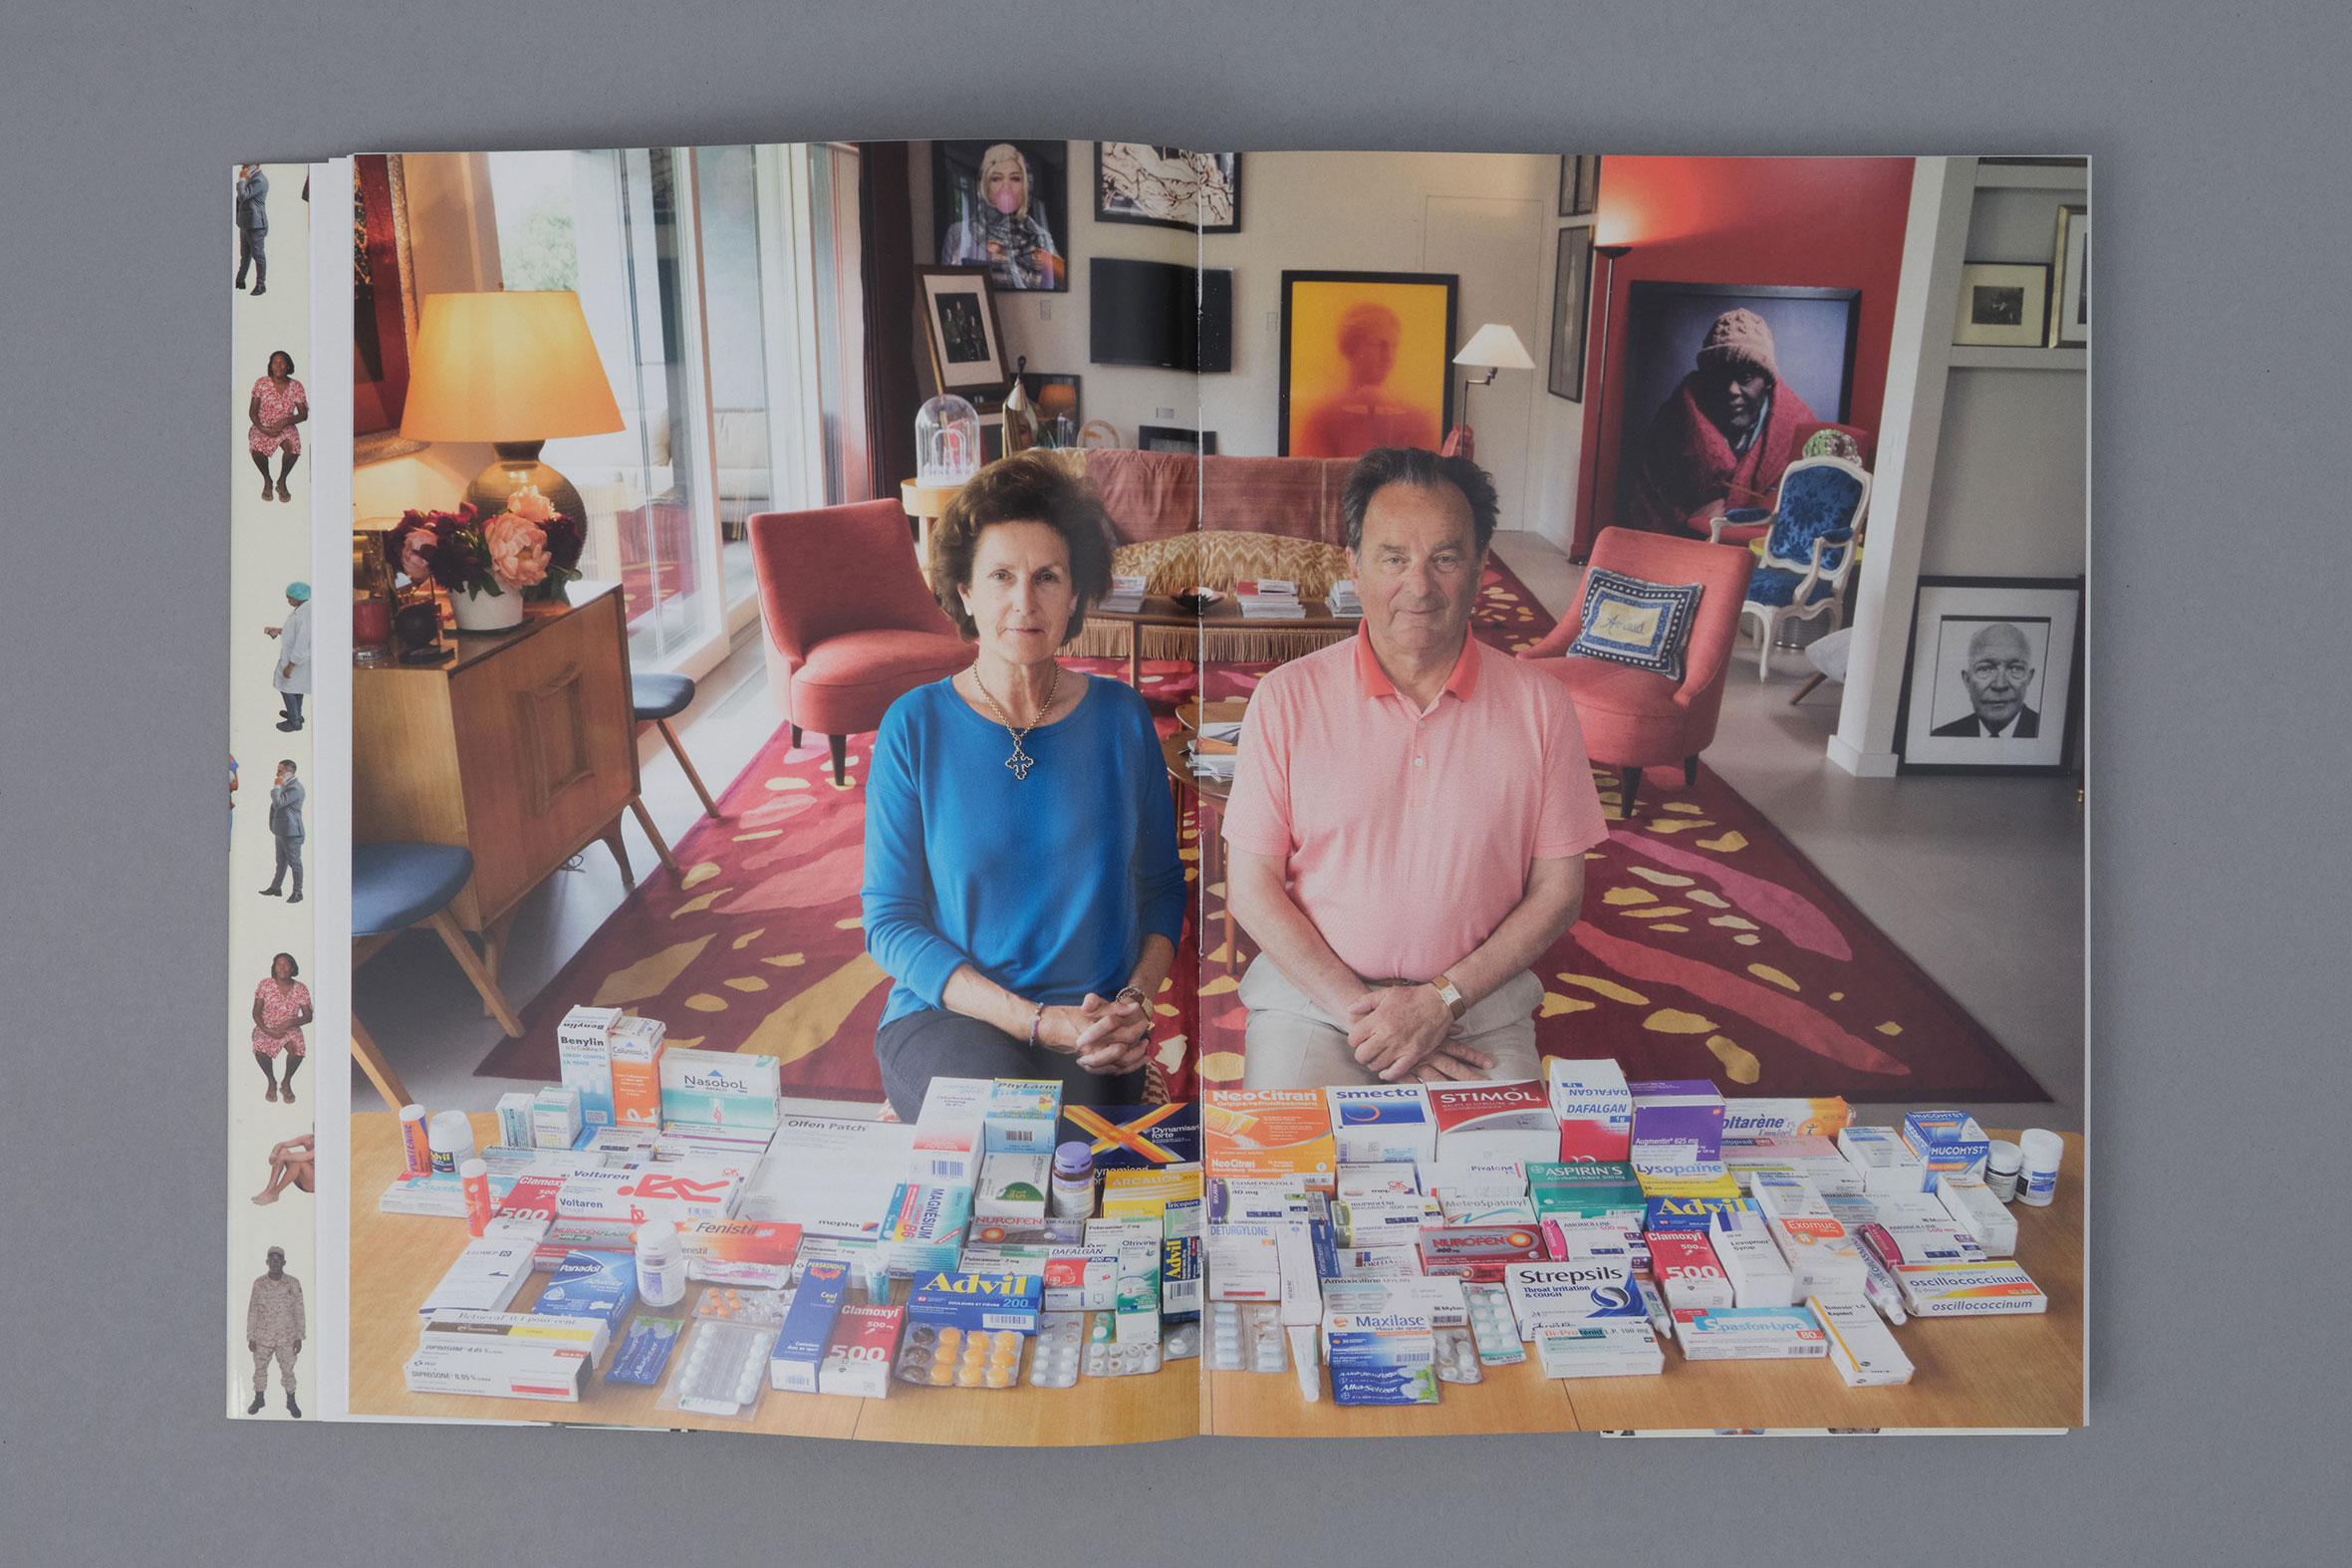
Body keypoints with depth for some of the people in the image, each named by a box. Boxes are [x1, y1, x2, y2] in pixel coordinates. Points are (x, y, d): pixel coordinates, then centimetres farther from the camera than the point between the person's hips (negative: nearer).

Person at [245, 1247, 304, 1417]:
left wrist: (299, 1337, -3)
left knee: (288, 1370, 5)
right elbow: (252, 1312, 4)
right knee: (260, 1368, 11)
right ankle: (259, 1399, 31)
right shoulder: (259, 1284, -2)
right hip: (263, 1336, 1)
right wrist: (250, 1337, 1)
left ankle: (291, 1401, 20)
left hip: (286, 1337, -1)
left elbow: (298, 1312, -1)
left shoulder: (293, 1284, -5)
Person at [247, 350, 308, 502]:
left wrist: (286, 421, -21)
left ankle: (282, 481, -5)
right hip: (263, 426, 0)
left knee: (293, 448, -34)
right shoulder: (261, 383, -4)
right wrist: (261, 428, -19)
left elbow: (303, 414, -2)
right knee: (257, 448, -33)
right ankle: (267, 480, -2)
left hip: (286, 427, 0)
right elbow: (252, 411, -1)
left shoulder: (296, 386, -2)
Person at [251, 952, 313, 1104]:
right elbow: (256, 1013, -2)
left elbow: (308, 1016, -1)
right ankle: (272, 1082, -2)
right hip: (266, 1028, 0)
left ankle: (287, 1082, -4)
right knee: (260, 1051, -33)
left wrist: (290, 1023, -21)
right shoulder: (265, 985, -3)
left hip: (290, 1028, 0)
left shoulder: (301, 989, -1)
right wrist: (266, 1030, -19)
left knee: (297, 1049, -33)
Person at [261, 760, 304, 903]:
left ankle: (298, 892, 7)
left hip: (291, 832, -10)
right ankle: (275, 887, 26)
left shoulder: (295, 788, -19)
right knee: (281, 861, 17)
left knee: (294, 862, 0)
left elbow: (278, 803, -26)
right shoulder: (286, 785, 13)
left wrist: (277, 787, -16)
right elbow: (276, 805, 25)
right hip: (281, 831, 10)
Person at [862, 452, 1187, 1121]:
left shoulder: (1121, 718, 3)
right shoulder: (915, 725, -3)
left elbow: (1163, 884, 13)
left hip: (1093, 1026, 2)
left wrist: (1136, 1000, -7)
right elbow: (890, 921, -4)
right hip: (946, 1013, -1)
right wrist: (1035, 1020, -14)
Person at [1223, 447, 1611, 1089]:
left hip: (1480, 999, 1)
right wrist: (1361, 1012, -12)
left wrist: (1441, 999, -10)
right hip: (1311, 993, -1)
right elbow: (1251, 887, -3)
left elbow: (1559, 889, 3)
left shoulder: (1539, 704, 0)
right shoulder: (1287, 697, -3)